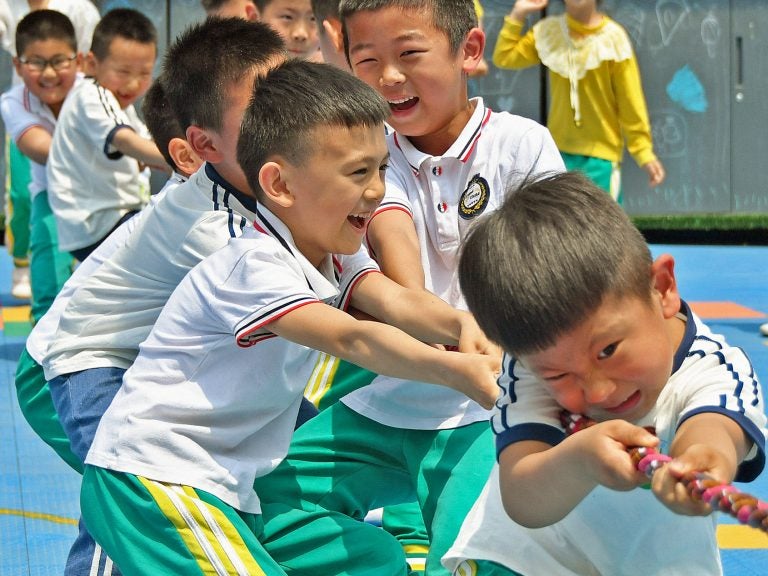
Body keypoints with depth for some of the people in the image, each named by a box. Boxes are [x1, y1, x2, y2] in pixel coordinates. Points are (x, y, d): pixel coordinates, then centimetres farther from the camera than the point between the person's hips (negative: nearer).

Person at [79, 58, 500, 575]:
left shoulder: (337, 254, 8)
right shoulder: (254, 265, -21)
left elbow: (395, 301, -11)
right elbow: (350, 338, -33)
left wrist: (461, 326, -32)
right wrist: (452, 370, -45)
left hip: (228, 488, 9)